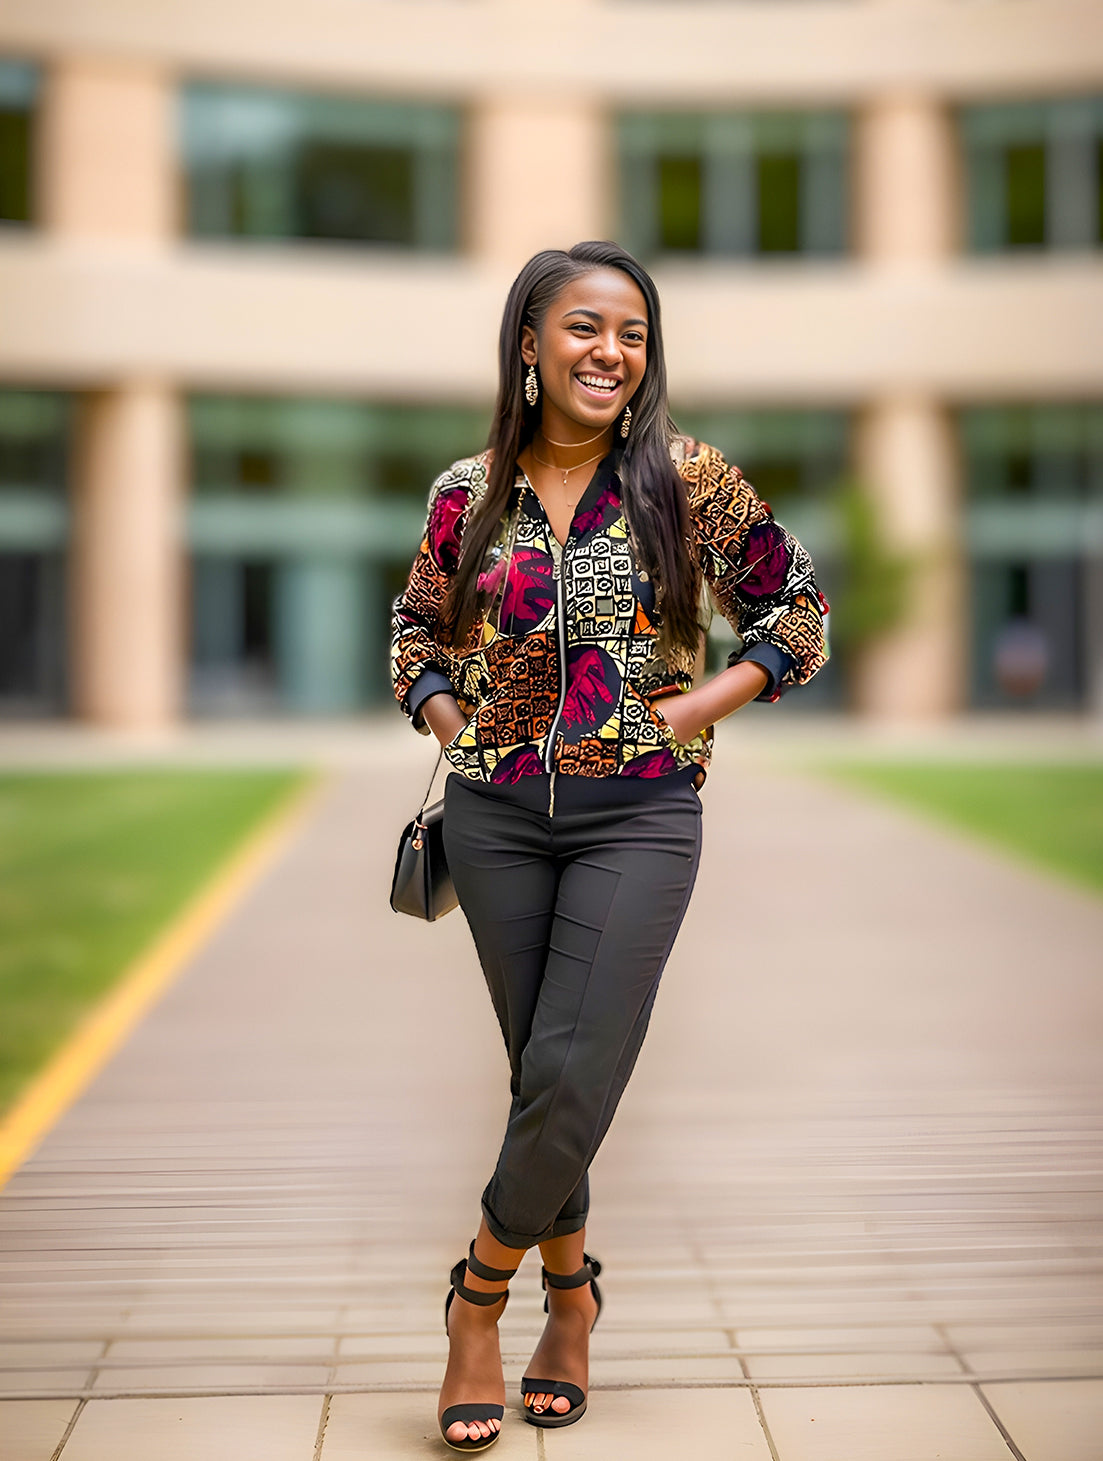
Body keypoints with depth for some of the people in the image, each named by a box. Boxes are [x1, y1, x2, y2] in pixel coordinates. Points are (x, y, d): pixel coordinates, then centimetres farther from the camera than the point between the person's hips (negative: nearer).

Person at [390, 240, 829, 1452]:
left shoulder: (689, 482, -2)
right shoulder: (469, 495, 4)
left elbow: (797, 609, 5)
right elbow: (417, 631, 19)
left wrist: (699, 709, -5)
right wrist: (449, 717, 2)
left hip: (639, 815, -2)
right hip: (497, 815, 2)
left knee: (572, 1076, -9)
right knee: (543, 1073, 10)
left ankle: (480, 1293, 12)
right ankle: (570, 1287, 29)